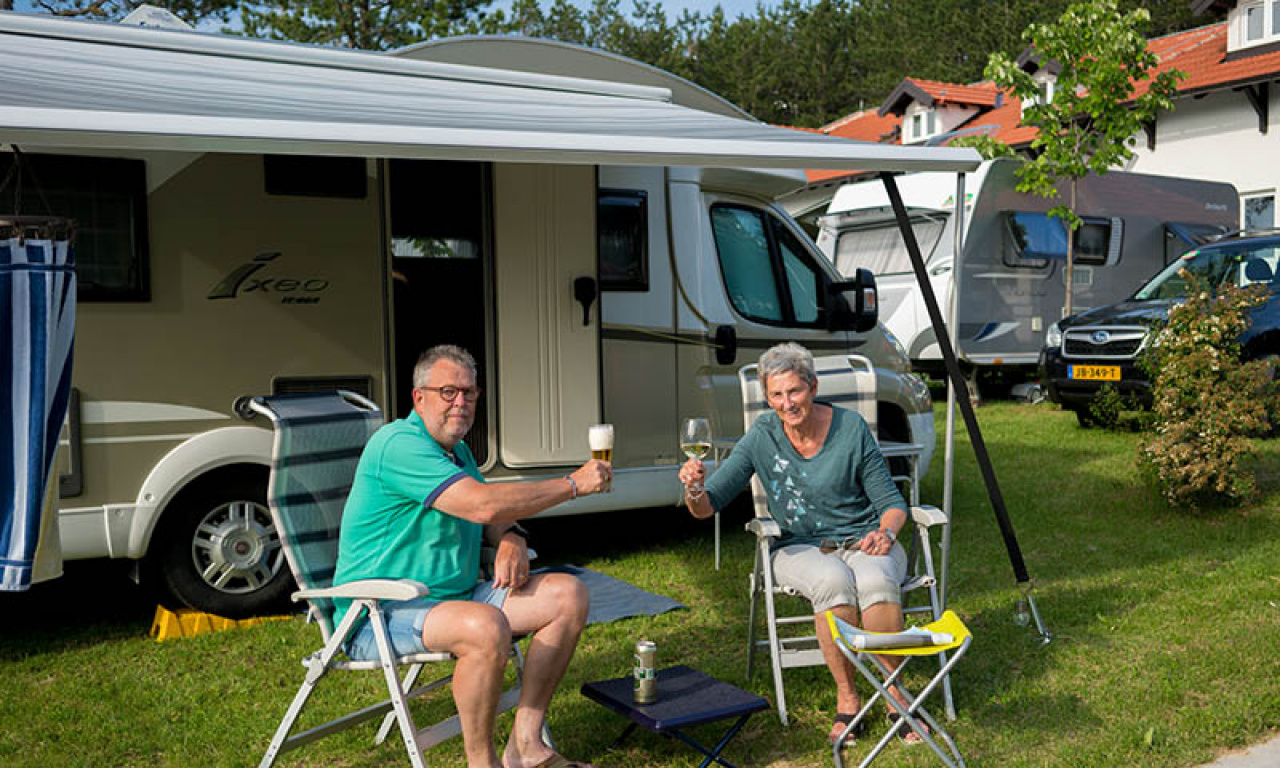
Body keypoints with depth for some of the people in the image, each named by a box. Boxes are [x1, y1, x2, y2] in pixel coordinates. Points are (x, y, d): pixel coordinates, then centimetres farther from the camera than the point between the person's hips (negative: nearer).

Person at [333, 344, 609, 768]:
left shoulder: (457, 450, 15)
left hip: (455, 595, 10)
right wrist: (573, 483, -20)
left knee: (568, 594, -4)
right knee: (485, 628, -38)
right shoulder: (399, 444, -18)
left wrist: (511, 540, -4)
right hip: (380, 615, -10)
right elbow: (483, 504, -28)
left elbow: (494, 516, 22)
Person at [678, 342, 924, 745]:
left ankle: (896, 694, -14)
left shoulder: (851, 428, -6)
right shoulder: (761, 437, -4)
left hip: (864, 541, 0)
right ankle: (846, 698, -18)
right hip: (800, 549, 0)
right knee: (833, 580, -35)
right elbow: (707, 506, -8)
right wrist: (694, 488, -32)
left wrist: (886, 531, -20)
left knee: (875, 580, -35)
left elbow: (891, 501, 2)